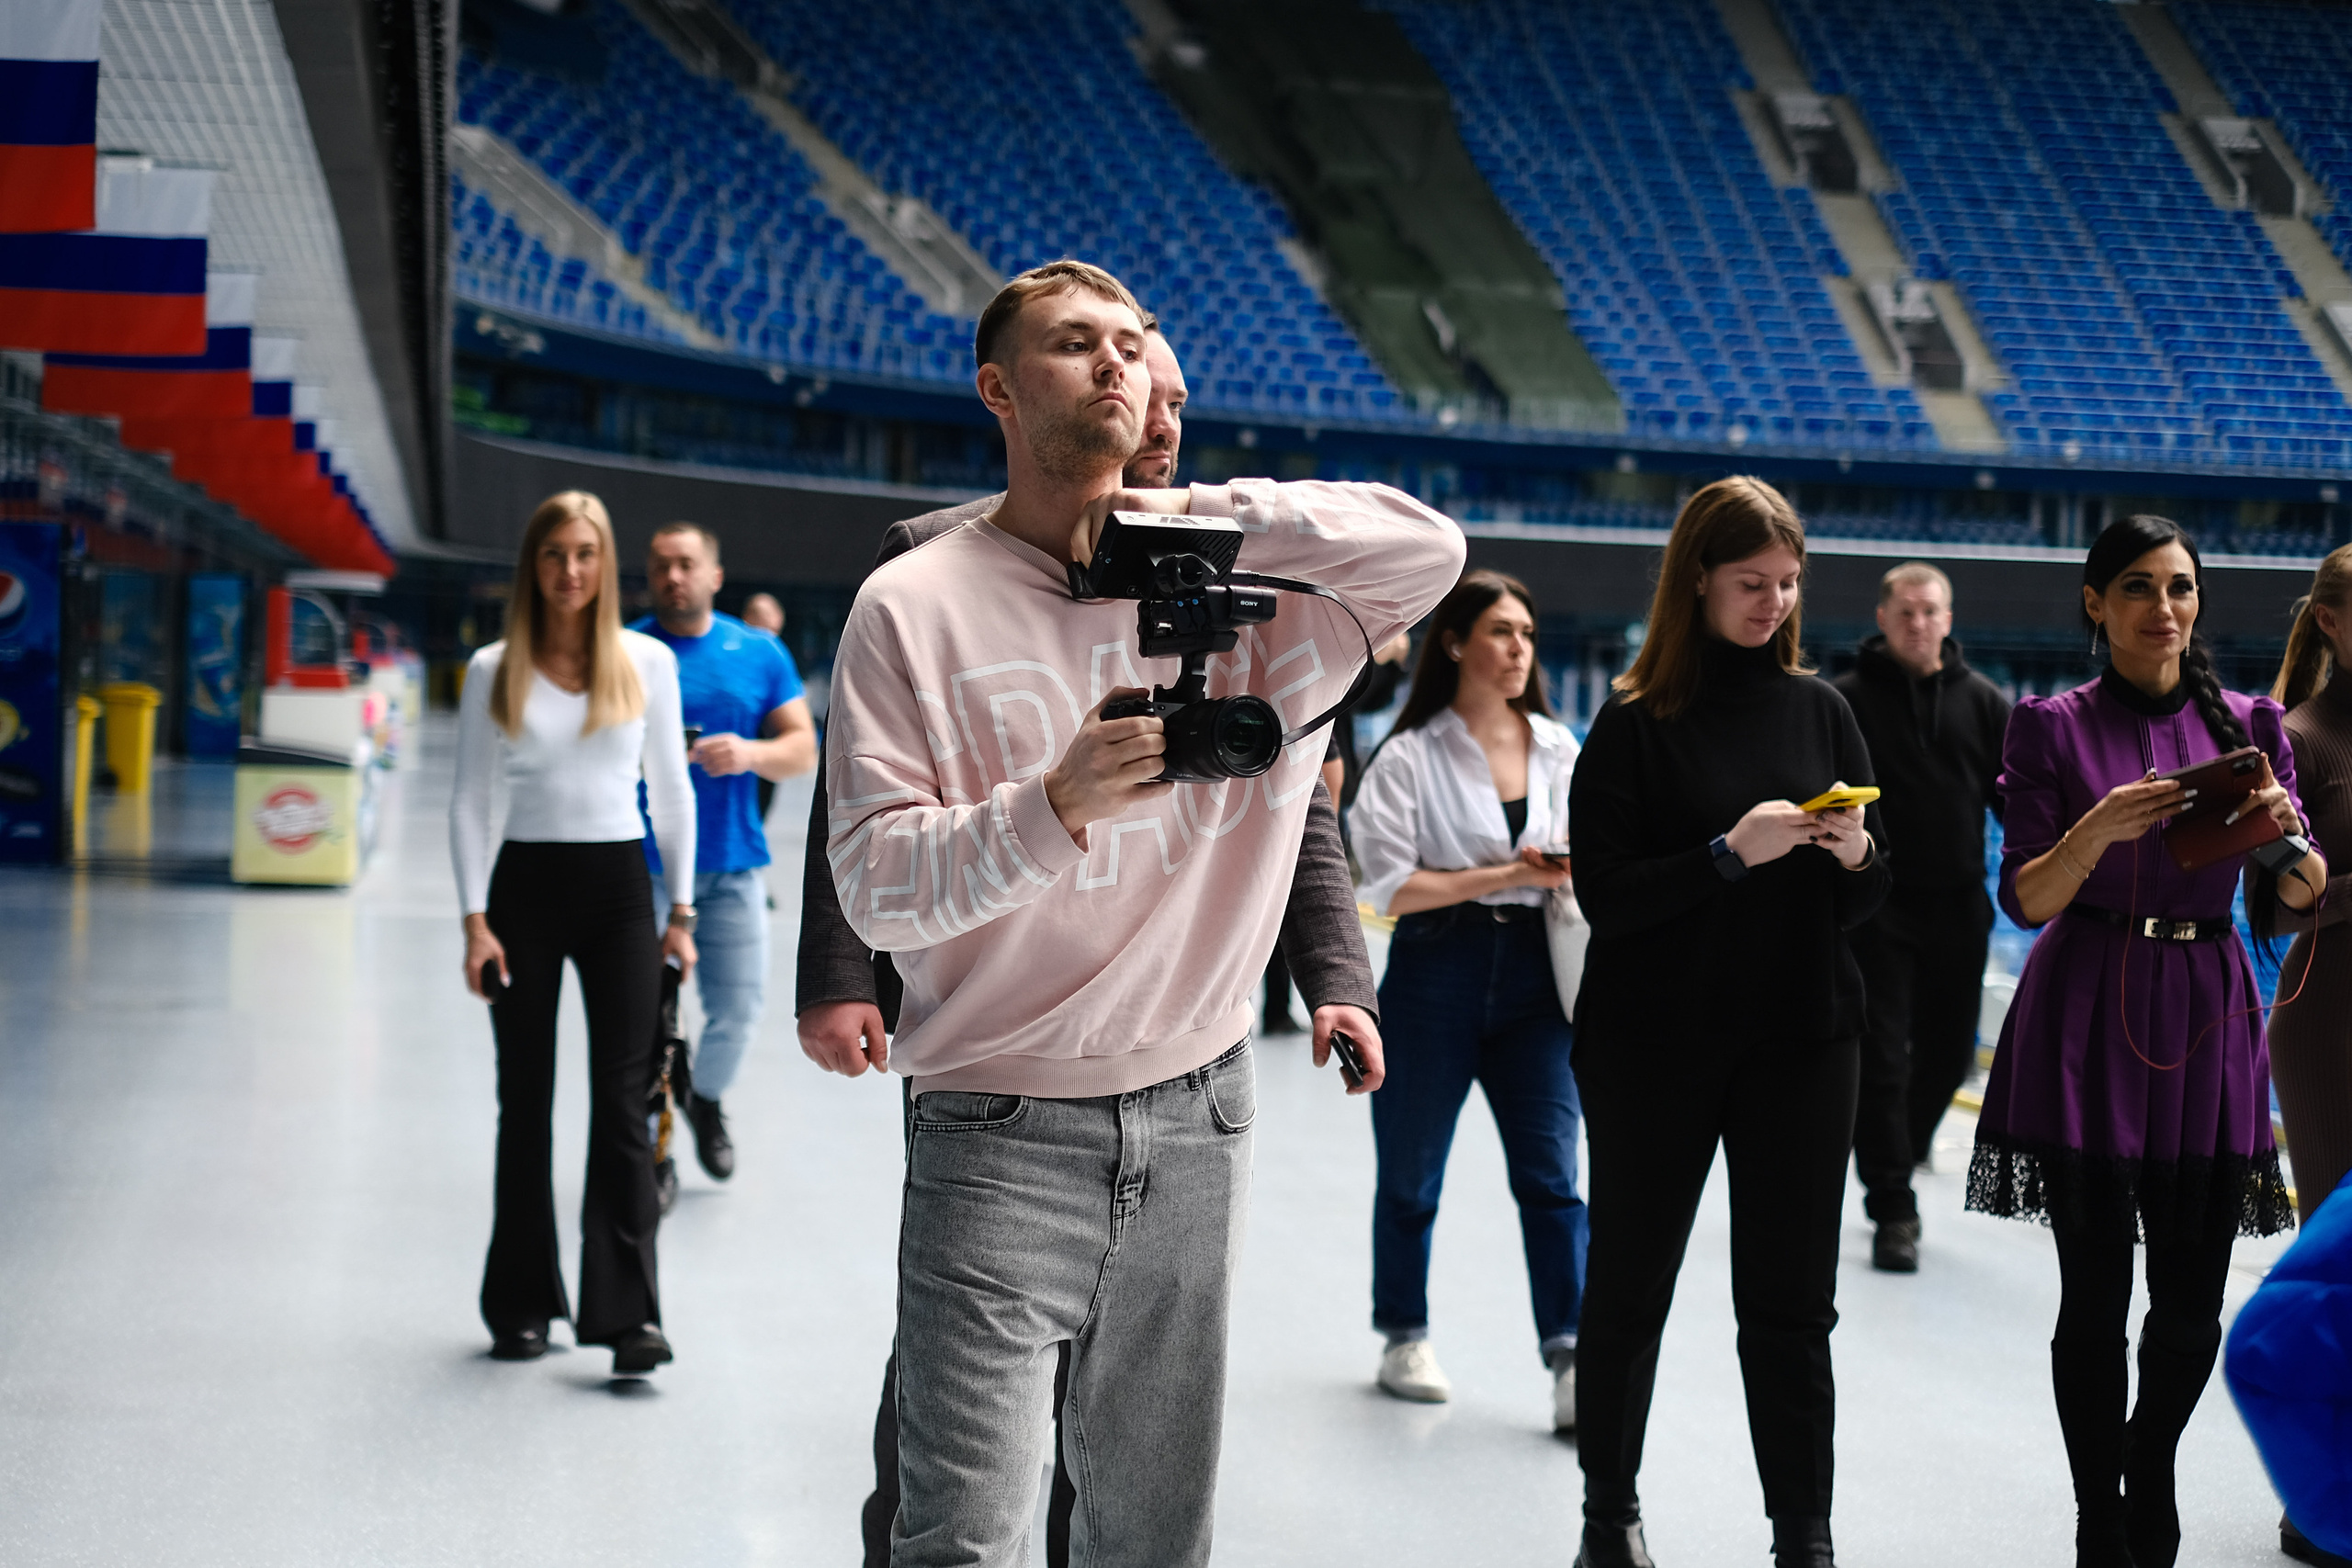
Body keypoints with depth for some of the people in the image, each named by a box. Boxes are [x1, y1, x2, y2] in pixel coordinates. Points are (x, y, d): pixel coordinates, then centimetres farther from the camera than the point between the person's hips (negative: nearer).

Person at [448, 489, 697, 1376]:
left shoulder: (646, 663, 3)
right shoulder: (494, 671, 2)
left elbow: (671, 790, 8)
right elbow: (471, 802, 3)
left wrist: (681, 912, 5)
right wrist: (475, 921, -5)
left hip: (618, 886, 0)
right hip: (525, 887, 0)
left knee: (621, 1101, -7)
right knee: (525, 1102, 8)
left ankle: (628, 1313, -8)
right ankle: (522, 1307, 17)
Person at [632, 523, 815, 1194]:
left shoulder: (759, 652, 7)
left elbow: (803, 748, 5)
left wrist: (751, 754, -15)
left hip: (733, 862, 2)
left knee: (738, 1008, 3)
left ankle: (707, 1098, 35)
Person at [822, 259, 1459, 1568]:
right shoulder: (915, 603, -3)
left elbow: (1427, 551, -9)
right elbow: (878, 886, -9)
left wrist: (1192, 511, -12)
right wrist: (1061, 802, -25)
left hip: (1196, 1121, 3)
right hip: (1000, 1134, -3)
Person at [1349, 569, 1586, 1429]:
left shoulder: (1558, 749, 9)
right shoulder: (1409, 757, -4)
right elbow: (1391, 886, -10)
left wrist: (1573, 870, -4)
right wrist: (1509, 874, -16)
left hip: (1533, 974, 3)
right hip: (1436, 975, -2)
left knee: (1552, 1172, -7)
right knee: (1410, 1174, 10)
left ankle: (1570, 1357, -9)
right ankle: (1404, 1340, 26)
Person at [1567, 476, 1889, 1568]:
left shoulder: (1818, 710, 6)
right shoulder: (1638, 721, -5)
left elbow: (1864, 906, 10)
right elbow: (1605, 895, -11)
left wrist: (1855, 858, -12)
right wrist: (1730, 853, -22)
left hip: (1800, 1042, 2)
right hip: (1658, 1046, -2)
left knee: (1791, 1305, 3)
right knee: (1629, 1290, 9)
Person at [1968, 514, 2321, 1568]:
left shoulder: (2246, 724, 9)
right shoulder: (2054, 727, 1)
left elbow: (2302, 895, 4)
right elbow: (2027, 900, -5)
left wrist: (2279, 830, -17)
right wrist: (2098, 830, -22)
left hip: (2206, 1018, 3)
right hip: (2087, 1021, -3)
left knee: (2192, 1301, 4)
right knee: (2096, 1295, -3)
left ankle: (2151, 1478, 31)